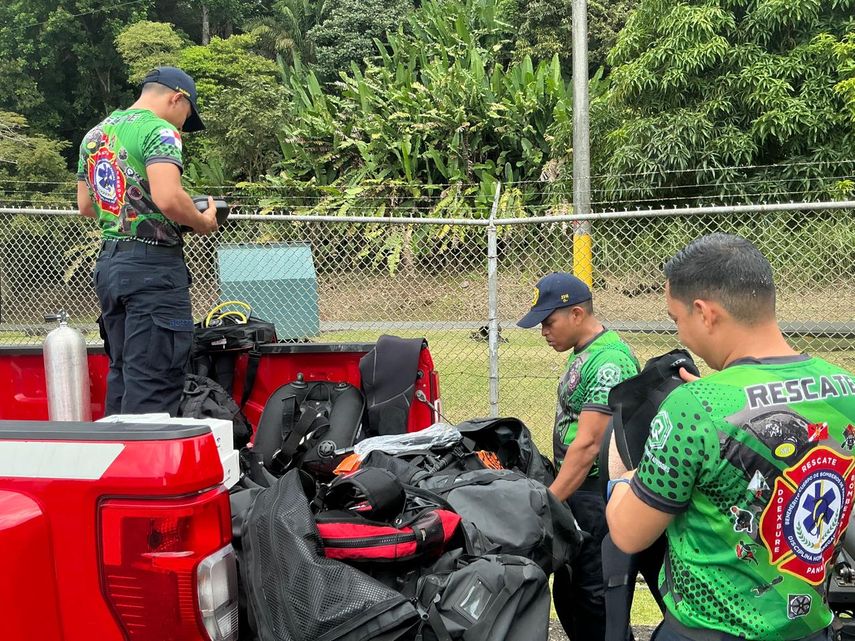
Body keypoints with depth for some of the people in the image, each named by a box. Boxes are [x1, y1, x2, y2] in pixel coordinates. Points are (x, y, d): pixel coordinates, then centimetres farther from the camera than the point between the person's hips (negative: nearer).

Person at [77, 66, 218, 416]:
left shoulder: (94, 134, 17)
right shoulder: (159, 130, -10)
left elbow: (85, 206, 23)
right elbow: (167, 198, -24)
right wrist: (203, 222, -8)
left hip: (107, 265, 9)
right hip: (153, 265, -9)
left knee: (121, 374, 17)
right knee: (153, 386, -6)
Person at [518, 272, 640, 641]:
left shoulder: (609, 362, -20)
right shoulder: (582, 354, 11)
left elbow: (588, 446, -24)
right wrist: (553, 493, 16)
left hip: (595, 493, -10)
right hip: (574, 489, 10)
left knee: (595, 594, 1)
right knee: (567, 590, 18)